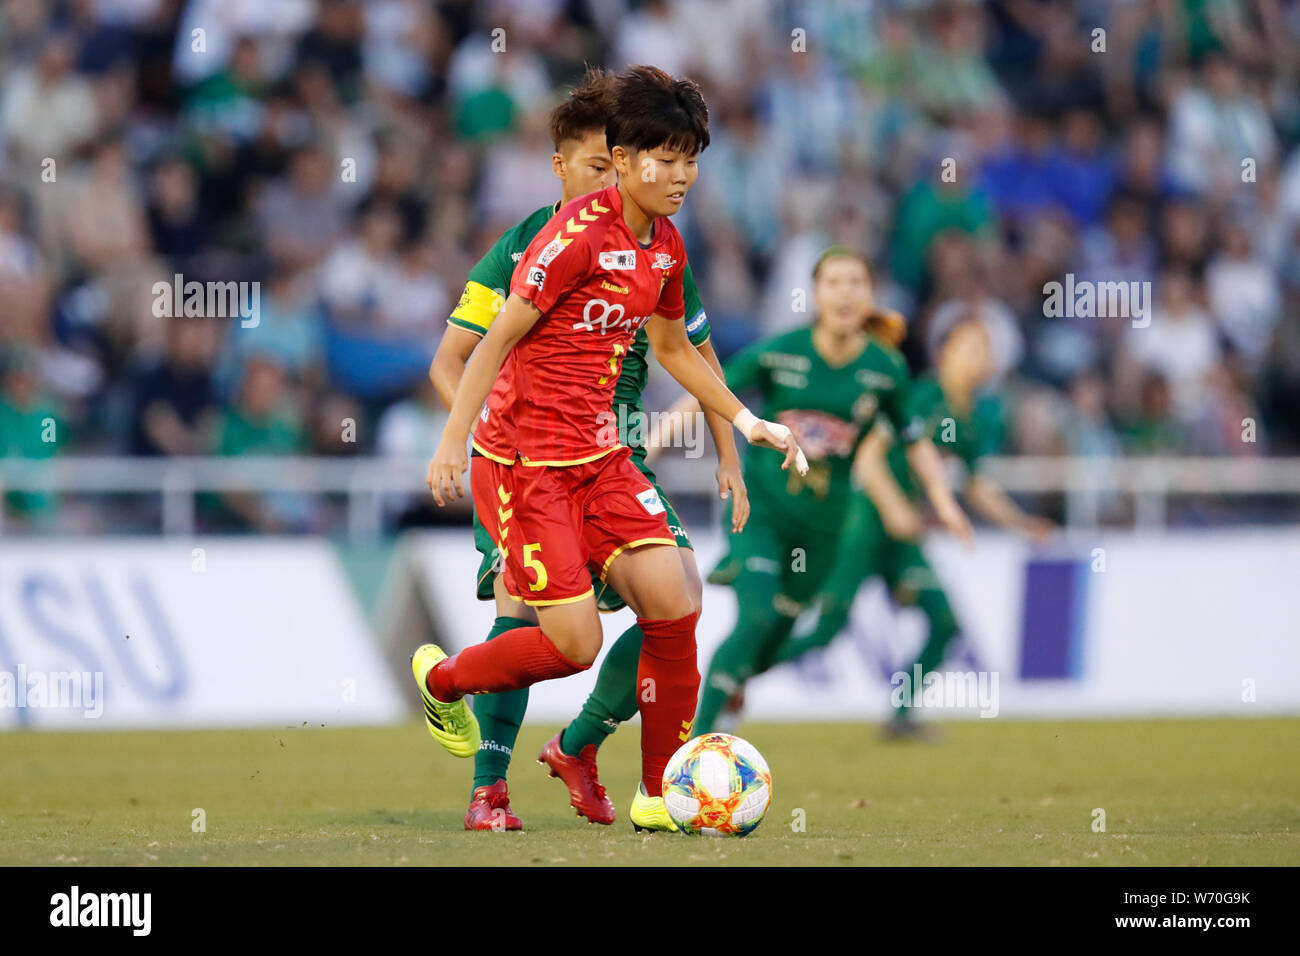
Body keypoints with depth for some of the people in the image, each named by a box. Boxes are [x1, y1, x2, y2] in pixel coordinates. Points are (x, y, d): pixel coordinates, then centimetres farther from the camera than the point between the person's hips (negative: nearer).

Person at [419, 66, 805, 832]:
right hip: (522, 458, -7)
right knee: (575, 642, -10)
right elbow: (497, 340, -15)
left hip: (599, 454, 7)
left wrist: (746, 421, 19)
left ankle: (662, 794, 6)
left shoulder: (665, 246, 8)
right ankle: (441, 679, 19)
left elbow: (673, 347, 25)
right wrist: (453, 443, -18)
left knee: (673, 603, -7)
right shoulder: (578, 235, -17)